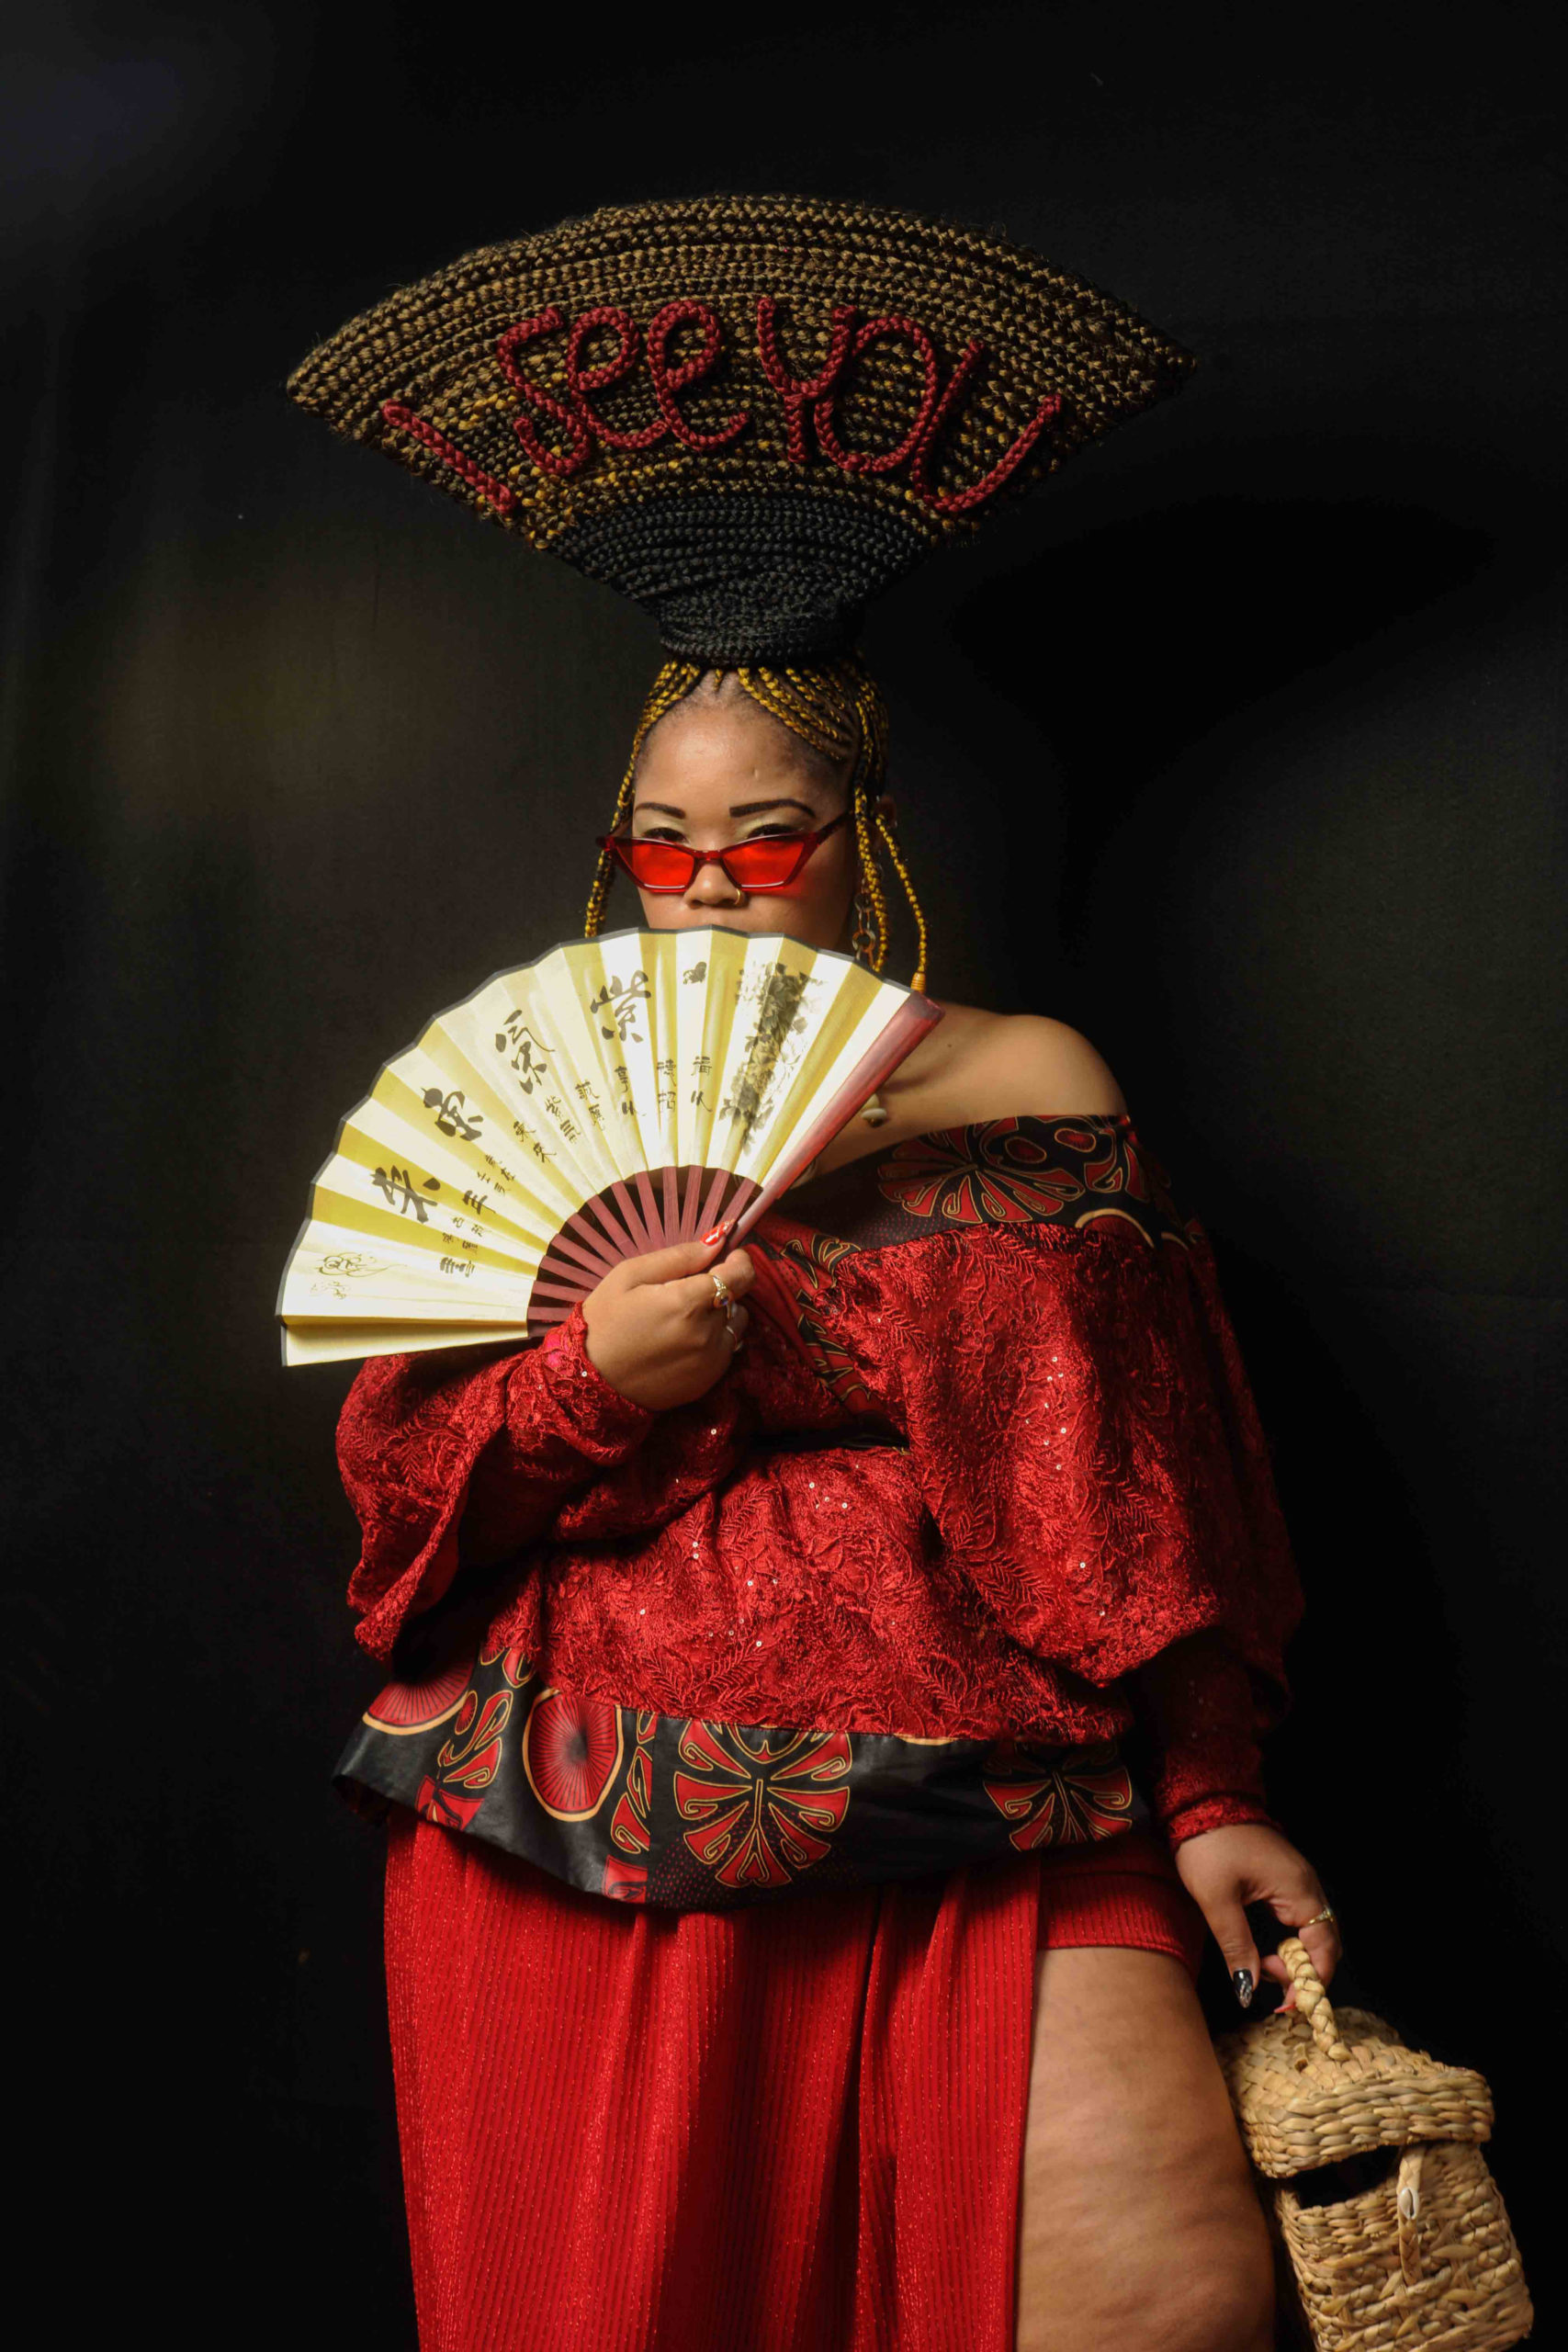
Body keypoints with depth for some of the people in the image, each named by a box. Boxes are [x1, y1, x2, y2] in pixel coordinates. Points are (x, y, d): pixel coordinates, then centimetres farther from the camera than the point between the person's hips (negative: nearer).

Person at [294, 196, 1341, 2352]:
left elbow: (1147, 1490, 7)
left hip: (973, 1807, 0)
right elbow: (400, 1472, 7)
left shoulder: (1032, 1088, 7)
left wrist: (1210, 1795, -1)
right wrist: (590, 1382, -12)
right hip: (587, 1832, 1)